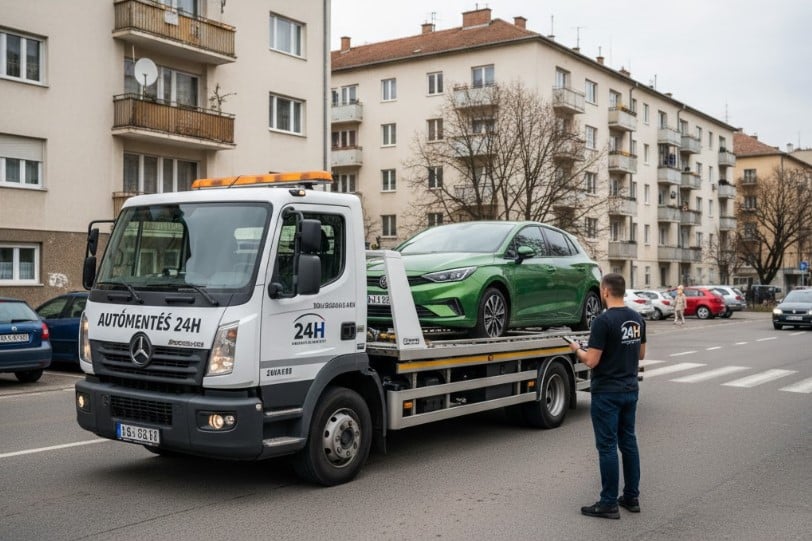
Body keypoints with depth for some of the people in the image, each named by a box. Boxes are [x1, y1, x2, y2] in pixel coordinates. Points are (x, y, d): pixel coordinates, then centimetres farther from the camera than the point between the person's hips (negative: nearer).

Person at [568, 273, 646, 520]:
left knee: (607, 446, -3)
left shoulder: (603, 321, -20)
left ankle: (609, 504, 3)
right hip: (630, 390, 8)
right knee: (628, 442, 15)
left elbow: (591, 361, -20)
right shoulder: (637, 319, 6)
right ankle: (631, 497, 21)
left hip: (607, 393, -8)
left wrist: (578, 350, 0)